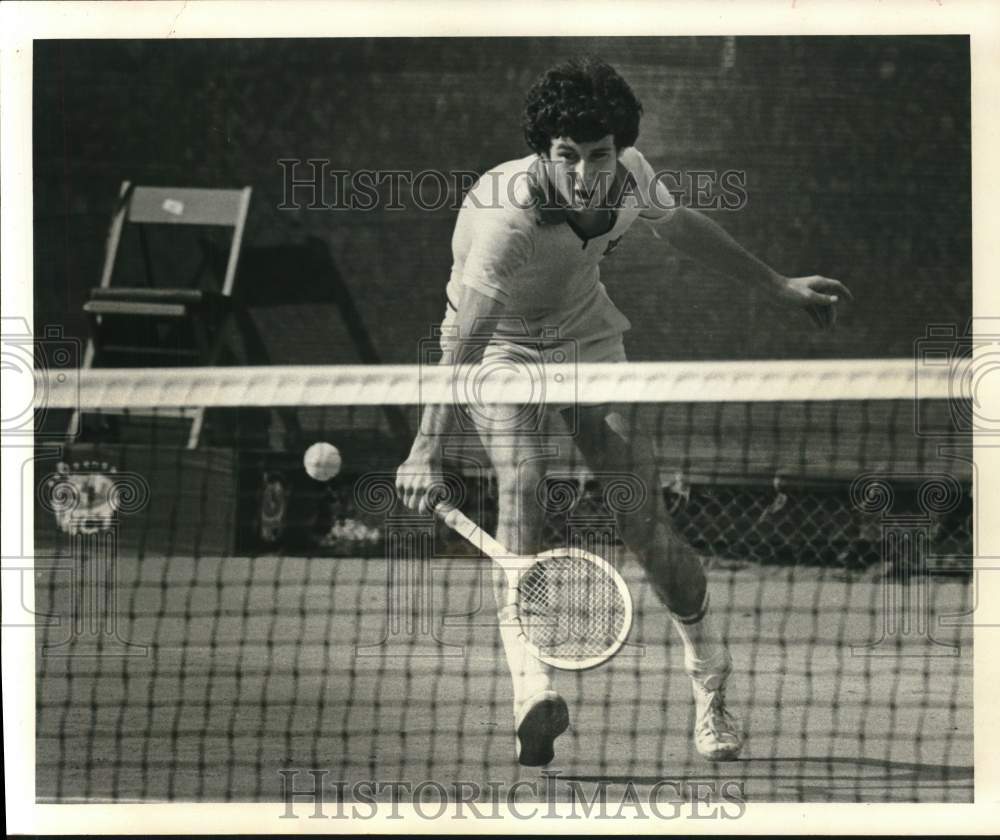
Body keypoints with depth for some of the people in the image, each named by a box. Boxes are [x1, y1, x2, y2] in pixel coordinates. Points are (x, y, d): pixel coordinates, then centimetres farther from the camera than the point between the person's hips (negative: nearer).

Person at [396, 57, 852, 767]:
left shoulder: (631, 176, -18)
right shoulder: (507, 216, -36)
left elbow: (682, 226, 6)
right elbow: (465, 343, -42)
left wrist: (779, 286, 15)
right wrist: (429, 450, -51)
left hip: (588, 336, 4)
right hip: (501, 347, -4)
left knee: (643, 515, -5)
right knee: (522, 485, -30)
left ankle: (712, 690, 13)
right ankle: (534, 684, -44)